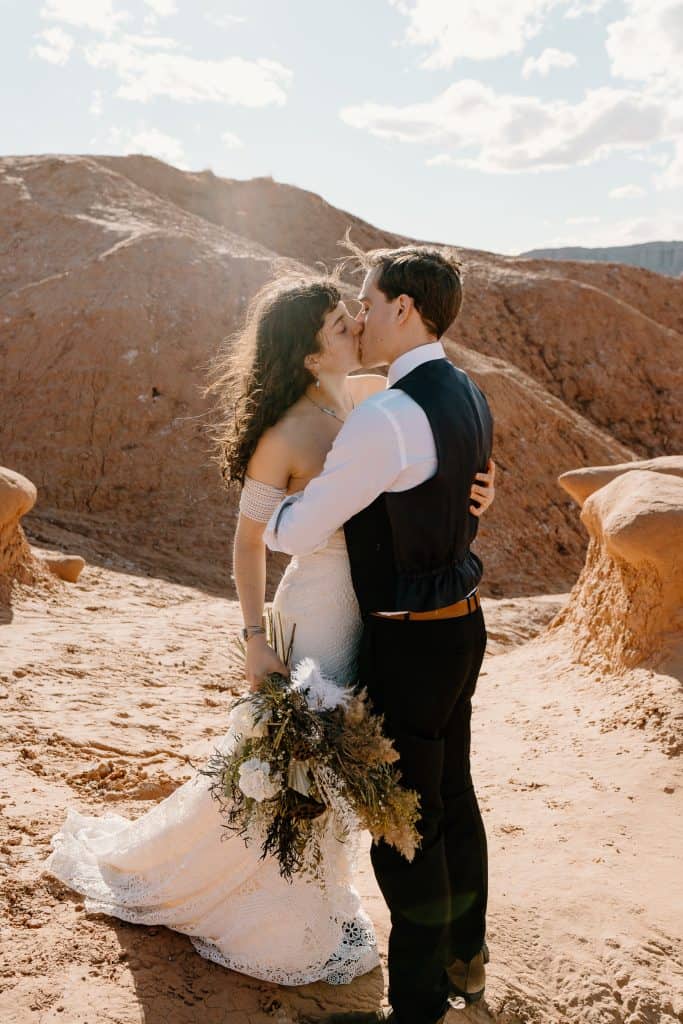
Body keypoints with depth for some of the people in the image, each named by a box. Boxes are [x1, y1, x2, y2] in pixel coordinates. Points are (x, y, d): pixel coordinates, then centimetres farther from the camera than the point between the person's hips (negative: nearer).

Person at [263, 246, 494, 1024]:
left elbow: (297, 535, -18)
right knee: (453, 796, 22)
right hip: (461, 620, 9)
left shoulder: (386, 417, -24)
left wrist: (263, 516, 4)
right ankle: (465, 958, 42)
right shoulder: (468, 397, 5)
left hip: (410, 643, -9)